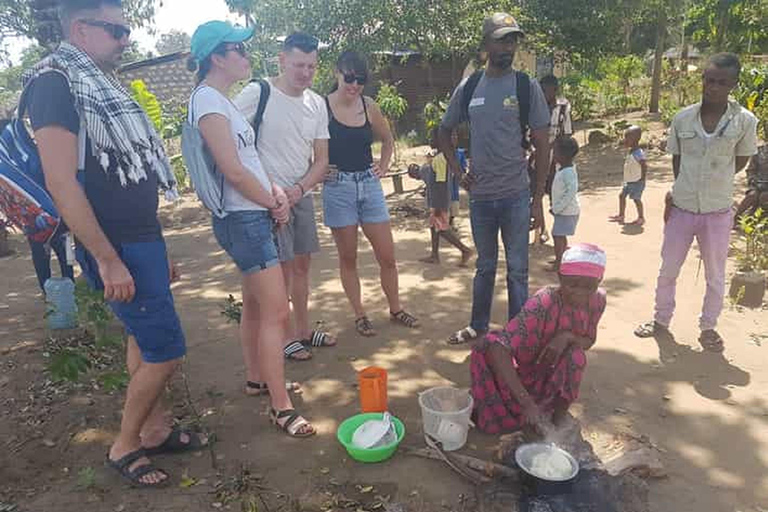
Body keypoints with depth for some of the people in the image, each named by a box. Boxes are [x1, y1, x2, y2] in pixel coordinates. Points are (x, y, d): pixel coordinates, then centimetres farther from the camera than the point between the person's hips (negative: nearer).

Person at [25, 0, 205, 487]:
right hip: (117, 247, -9)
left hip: (143, 238, 9)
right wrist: (107, 260, -21)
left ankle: (156, 429, 29)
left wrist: (159, 249, 18)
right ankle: (124, 446, 15)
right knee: (166, 351, -4)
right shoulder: (55, 82, -11)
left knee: (145, 343, 15)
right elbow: (62, 182, -19)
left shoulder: (102, 86, 17)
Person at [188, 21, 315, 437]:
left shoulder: (221, 100, 16)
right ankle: (281, 407, 1)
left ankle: (257, 378, 33)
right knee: (276, 312, -8)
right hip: (244, 218, -10)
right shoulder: (208, 100, -13)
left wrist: (275, 191, 3)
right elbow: (233, 170, -19)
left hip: (252, 215, 10)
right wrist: (274, 205, -6)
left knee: (255, 305, 18)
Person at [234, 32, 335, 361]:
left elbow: (321, 160, 5)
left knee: (302, 263, 14)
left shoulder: (317, 104, 5)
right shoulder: (257, 94, -13)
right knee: (281, 267, -3)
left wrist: (298, 188, -13)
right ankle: (281, 337, 15)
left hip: (301, 195, 7)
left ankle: (302, 330, 30)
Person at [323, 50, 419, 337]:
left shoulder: (369, 107, 5)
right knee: (348, 258, 7)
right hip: (338, 188, -3)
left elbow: (388, 140, 21)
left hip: (369, 185, 4)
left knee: (387, 256, 6)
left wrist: (384, 166, 8)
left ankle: (396, 309, 24)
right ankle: (360, 316, 21)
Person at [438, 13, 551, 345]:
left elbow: (543, 146, -2)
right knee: (485, 266, 17)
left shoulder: (527, 87, -3)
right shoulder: (468, 87, 4)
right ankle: (478, 327, 32)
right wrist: (458, 172, 4)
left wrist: (538, 200, -5)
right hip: (480, 196, 2)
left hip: (516, 196, -2)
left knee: (517, 269, 6)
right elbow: (444, 132, 16)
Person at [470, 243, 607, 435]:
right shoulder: (542, 304, -32)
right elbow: (496, 348, -43)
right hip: (524, 373, -4)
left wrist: (567, 337, -27)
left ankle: (557, 421, -11)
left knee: (576, 355, -29)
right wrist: (526, 402, -50)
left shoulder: (597, 299, -13)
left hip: (555, 376, 4)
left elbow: (589, 341, -1)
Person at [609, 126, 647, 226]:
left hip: (637, 182, -9)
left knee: (636, 199, -1)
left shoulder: (638, 153, -24)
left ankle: (641, 218, 13)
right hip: (628, 181, 10)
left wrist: (642, 179, -22)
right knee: (622, 195, 12)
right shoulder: (630, 151, 6)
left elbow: (645, 166, -27)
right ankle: (621, 216, 23)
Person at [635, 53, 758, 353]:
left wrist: (714, 183, -2)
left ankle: (708, 328, 31)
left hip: (718, 212, -1)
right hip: (681, 209, 2)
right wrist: (682, 190, 1)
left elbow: (741, 160, 4)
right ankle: (662, 320, 31)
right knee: (668, 270, 12)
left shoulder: (745, 121, -9)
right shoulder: (683, 118, -3)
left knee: (715, 275, 12)